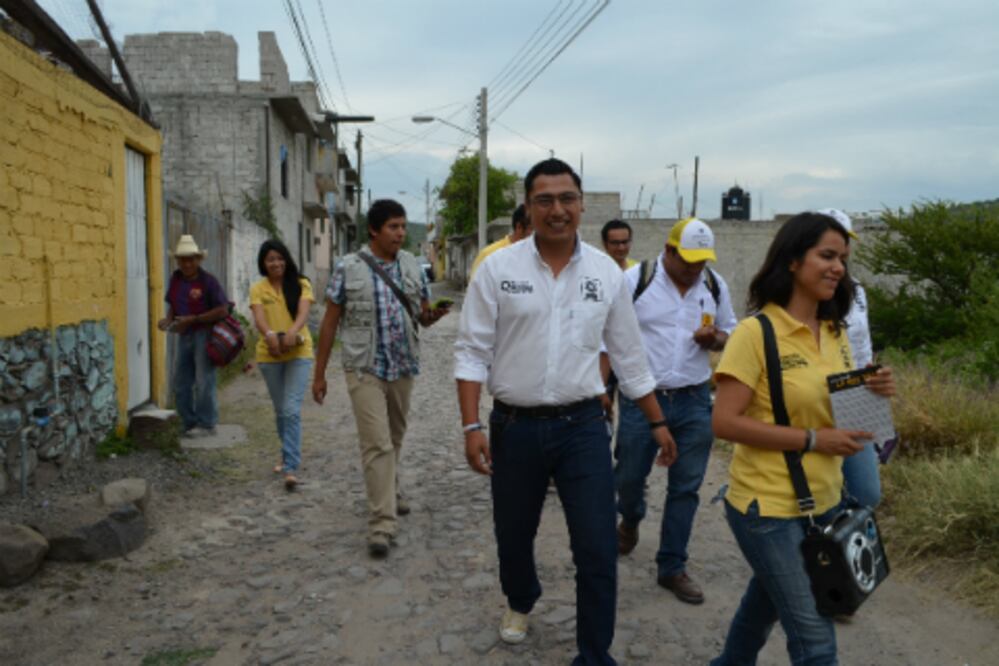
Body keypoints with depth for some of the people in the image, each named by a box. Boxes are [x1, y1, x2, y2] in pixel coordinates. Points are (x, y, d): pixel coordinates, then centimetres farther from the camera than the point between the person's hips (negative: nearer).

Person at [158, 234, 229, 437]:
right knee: (181, 384, 10)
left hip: (204, 335, -7)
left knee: (203, 382, -1)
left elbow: (222, 310, -16)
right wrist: (168, 319, -2)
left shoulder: (208, 280, -11)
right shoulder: (175, 279, 8)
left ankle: (206, 424, 11)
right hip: (184, 335, 7)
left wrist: (192, 319, -19)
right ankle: (189, 423, 23)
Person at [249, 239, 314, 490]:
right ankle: (289, 456, 35)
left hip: (299, 352, -3)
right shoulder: (258, 288, 2)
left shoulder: (301, 284, -1)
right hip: (269, 355, 3)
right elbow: (258, 317, -14)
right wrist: (269, 334, -36)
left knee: (292, 410, -13)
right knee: (280, 411, 16)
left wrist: (293, 332, -37)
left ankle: (290, 468, -12)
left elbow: (303, 312, -16)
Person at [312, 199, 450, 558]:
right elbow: (330, 322, 0)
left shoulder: (413, 266, 6)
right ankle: (382, 524, -7)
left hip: (403, 367, 4)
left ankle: (389, 494, 40)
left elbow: (423, 316, 12)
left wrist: (433, 314, -13)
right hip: (365, 368, -4)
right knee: (377, 444, -10)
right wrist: (319, 373, -1)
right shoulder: (348, 268, -4)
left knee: (395, 439, 18)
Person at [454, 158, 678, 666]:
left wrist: (658, 422, 11)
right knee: (513, 536, 19)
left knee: (598, 551, 0)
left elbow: (629, 356, 9)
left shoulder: (607, 273, 1)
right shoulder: (497, 268, -6)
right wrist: (472, 426, -12)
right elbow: (472, 352, -5)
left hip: (583, 427, 1)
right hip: (514, 427, 0)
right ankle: (520, 602, 51)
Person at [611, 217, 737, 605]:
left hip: (694, 402, 3)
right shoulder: (635, 280, -7)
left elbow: (729, 332, 16)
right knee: (629, 477, 10)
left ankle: (672, 568, 20)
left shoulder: (715, 286, 6)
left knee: (685, 488, 7)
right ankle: (631, 521, 45)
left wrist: (715, 339, -8)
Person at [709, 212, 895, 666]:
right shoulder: (755, 333, -17)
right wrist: (813, 440, -22)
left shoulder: (835, 333, 5)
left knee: (767, 602, 25)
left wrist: (873, 396, -6)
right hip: (768, 506, -7)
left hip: (822, 501, 7)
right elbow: (724, 422, -21)